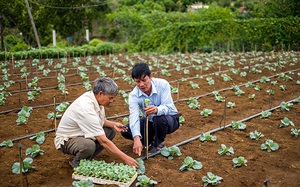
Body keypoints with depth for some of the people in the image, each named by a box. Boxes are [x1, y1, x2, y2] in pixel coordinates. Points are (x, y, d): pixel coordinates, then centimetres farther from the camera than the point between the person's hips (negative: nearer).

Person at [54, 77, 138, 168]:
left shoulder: (93, 97, -8)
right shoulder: (86, 108, -33)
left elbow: (100, 121, 11)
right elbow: (103, 141, -33)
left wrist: (113, 124, -9)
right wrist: (125, 158, -30)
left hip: (82, 134, 9)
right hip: (66, 140, -9)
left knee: (111, 131, -2)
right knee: (89, 145, -38)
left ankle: (87, 159, 3)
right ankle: (76, 164, -4)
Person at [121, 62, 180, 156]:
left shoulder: (163, 84, -26)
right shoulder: (134, 95, -21)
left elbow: (168, 107, -33)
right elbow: (134, 117, -34)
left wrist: (157, 110, -58)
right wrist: (137, 139, -51)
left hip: (170, 118, -3)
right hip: (150, 121, 3)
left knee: (159, 119, -39)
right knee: (126, 130, -17)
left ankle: (159, 144, -8)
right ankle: (151, 139, 8)